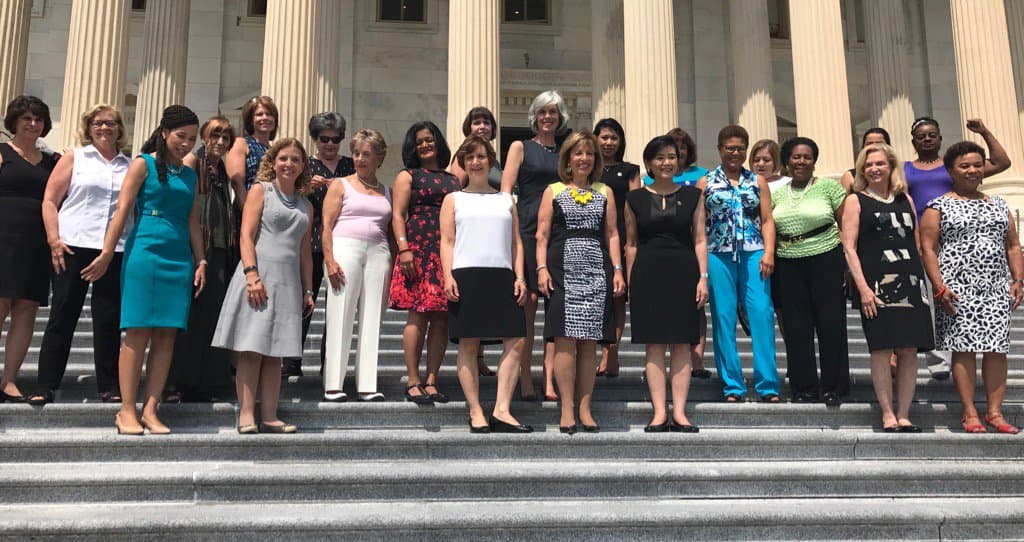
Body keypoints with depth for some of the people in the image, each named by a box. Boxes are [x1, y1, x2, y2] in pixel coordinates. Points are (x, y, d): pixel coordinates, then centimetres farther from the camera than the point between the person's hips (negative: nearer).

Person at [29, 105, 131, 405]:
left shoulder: (130, 166, 14)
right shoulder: (74, 159, 10)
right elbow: (49, 202, 5)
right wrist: (54, 239, -7)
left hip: (115, 252, 1)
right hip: (73, 246, -1)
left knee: (109, 319, 3)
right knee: (62, 316, 1)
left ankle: (109, 386, 10)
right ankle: (46, 386, 6)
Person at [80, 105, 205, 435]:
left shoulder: (189, 174, 18)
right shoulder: (144, 164, 3)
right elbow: (123, 210, -2)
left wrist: (200, 261, 10)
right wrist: (107, 253, -8)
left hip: (180, 259, 5)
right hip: (145, 252, -5)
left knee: (166, 335, 0)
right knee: (138, 332, -6)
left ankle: (150, 410, 3)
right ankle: (127, 410, 0)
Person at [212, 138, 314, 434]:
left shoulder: (306, 206, 20)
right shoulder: (260, 190, 5)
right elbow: (246, 236, -5)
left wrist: (307, 290, 15)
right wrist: (252, 275, -17)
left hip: (289, 281, 5)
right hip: (259, 273, -5)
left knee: (275, 351, 5)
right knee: (251, 348, -6)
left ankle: (269, 416, 7)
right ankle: (246, 415, -4)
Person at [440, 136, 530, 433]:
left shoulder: (506, 200, 21)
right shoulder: (454, 199, 15)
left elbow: (516, 242, 17)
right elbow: (447, 241, 7)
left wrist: (520, 277, 4)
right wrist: (448, 276, -7)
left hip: (503, 275, 2)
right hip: (467, 275, -2)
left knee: (516, 341, -8)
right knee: (468, 344, -3)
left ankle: (501, 411, -5)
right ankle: (476, 412, 4)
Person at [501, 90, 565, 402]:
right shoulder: (521, 147, 9)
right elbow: (505, 192, 1)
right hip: (528, 232, -3)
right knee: (528, 303, -4)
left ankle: (550, 381, 1)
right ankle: (525, 381, 2)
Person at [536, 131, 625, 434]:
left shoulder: (605, 193, 18)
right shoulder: (553, 191, 11)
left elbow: (612, 234, 15)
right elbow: (542, 234, 5)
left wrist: (617, 269, 4)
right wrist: (542, 268, -7)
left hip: (596, 270, 2)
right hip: (563, 268, -2)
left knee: (590, 341, 1)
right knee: (566, 339, -8)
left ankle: (585, 409, 6)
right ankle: (567, 410, -3)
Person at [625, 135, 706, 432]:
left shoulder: (692, 196, 9)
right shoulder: (635, 199, 8)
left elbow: (700, 240, 7)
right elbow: (631, 244, 10)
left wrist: (703, 277, -2)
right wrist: (630, 283, 5)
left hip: (683, 272, 1)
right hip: (648, 272, 0)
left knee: (681, 344, 1)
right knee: (654, 344, -1)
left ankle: (679, 413, 5)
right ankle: (659, 413, 2)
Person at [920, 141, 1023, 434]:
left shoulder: (998, 205, 18)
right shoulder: (939, 206, 3)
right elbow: (928, 248, -4)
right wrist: (939, 286, -12)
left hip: (997, 287, 4)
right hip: (957, 287, -4)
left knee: (997, 349, 0)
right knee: (964, 347, -5)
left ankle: (995, 412, 6)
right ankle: (970, 413, 1)